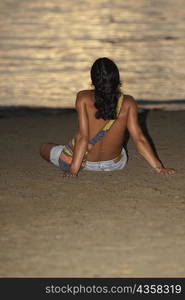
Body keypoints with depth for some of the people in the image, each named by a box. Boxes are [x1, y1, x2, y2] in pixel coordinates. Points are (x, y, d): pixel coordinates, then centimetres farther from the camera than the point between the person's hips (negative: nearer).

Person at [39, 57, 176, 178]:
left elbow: (82, 136, -25)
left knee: (45, 148, 24)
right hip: (116, 164, 4)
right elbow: (139, 139, -21)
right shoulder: (128, 103, -18)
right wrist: (159, 168, -17)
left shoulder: (83, 98, -22)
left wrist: (73, 170, -22)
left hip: (86, 163, -4)